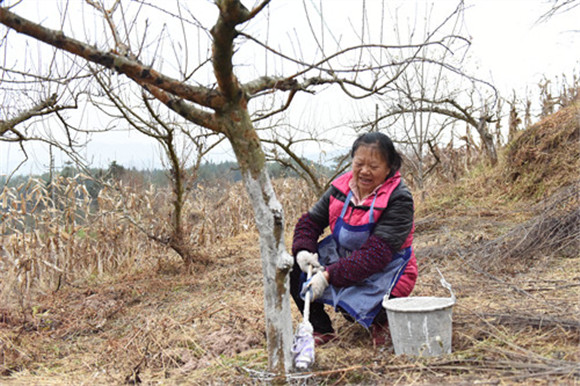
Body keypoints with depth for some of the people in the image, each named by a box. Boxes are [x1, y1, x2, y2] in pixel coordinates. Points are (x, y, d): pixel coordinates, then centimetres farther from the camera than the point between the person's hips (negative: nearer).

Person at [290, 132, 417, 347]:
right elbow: (311, 220, 4)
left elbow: (375, 255, -30)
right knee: (294, 269, -13)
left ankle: (379, 320, 6)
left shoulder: (399, 200, -23)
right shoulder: (342, 187, -5)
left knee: (351, 304, -33)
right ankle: (321, 329, 5)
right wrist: (304, 250, -19)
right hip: (341, 258, 6)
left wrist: (328, 276, -36)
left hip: (383, 271, -6)